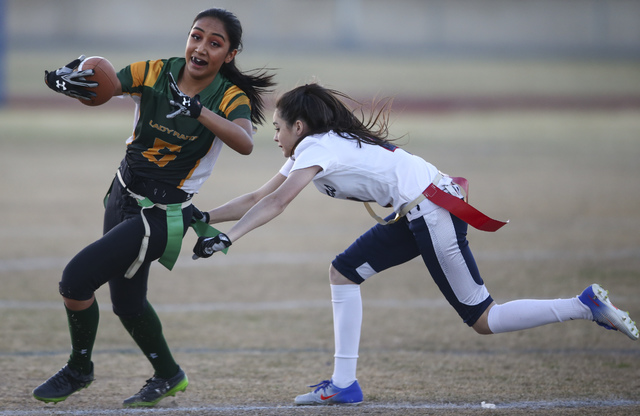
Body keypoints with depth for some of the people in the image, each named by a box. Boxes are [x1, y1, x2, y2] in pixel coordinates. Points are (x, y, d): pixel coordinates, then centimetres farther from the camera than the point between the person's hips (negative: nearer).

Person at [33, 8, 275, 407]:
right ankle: (168, 375, 41)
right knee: (127, 303, 18)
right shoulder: (155, 73, -7)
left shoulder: (230, 98, -15)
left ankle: (79, 369, 10)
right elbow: (102, 85, -22)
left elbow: (245, 143, -36)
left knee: (77, 277, -13)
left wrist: (196, 109, -50)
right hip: (125, 196, 5)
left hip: (163, 214, -5)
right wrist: (68, 80, -45)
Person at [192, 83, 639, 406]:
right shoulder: (306, 153, 18)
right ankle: (344, 384, 5)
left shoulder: (317, 147, -11)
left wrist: (228, 238, -27)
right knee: (343, 272, 6)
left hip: (433, 209, -10)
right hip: (415, 212, 10)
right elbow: (257, 198, 20)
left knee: (483, 320, -7)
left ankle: (587, 305, -3)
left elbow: (276, 203, -23)